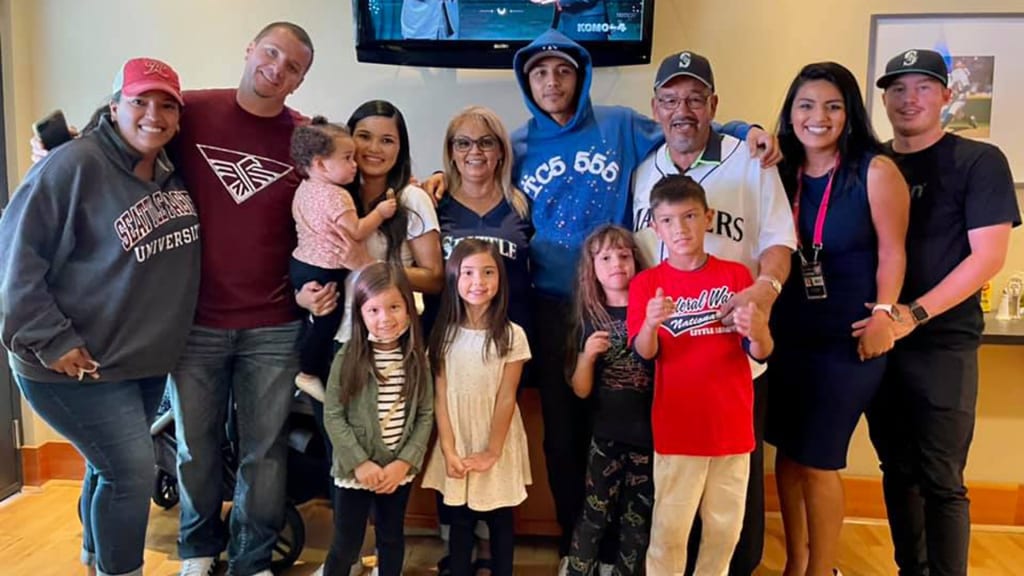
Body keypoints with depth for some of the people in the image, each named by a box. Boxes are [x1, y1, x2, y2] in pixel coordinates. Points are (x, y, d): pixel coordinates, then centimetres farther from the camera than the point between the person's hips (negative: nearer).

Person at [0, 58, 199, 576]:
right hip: (77, 364, -7)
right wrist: (51, 342, -20)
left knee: (110, 466, 22)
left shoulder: (174, 174, 3)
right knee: (132, 472, -5)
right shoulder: (75, 165, -18)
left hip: (145, 362, 7)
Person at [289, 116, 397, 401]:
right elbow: (355, 233, -26)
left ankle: (311, 368, 33)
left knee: (319, 321, 21)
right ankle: (310, 374, 17)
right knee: (326, 323, 6)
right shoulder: (336, 196, -23)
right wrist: (380, 212, -16)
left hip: (302, 262, 10)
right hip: (325, 272, -10)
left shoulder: (304, 188, 8)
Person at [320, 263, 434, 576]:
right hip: (355, 471, -3)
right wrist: (359, 462, -16)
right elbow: (333, 416, -11)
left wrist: (405, 461, -12)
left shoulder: (417, 359, -5)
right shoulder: (347, 359, -13)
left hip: (399, 470, 3)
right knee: (346, 545, 7)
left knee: (392, 539, 20)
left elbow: (426, 415, -3)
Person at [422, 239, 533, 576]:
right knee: (460, 521, 14)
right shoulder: (444, 333, -3)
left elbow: (506, 399, -9)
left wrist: (491, 452, -10)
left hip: (497, 444, -2)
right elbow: (441, 396, -4)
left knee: (500, 521, 12)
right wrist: (449, 450, -10)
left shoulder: (512, 336, -10)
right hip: (456, 443, 2)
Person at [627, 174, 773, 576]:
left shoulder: (736, 275, 0)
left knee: (726, 527, 14)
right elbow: (645, 354, -11)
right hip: (678, 427, -2)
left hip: (732, 425, 2)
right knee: (669, 528, 3)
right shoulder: (646, 283, -2)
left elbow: (760, 354, -2)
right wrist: (650, 323, -32)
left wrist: (757, 332, -25)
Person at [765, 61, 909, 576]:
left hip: (848, 337, -4)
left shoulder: (876, 170, -10)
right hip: (788, 332, 5)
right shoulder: (783, 171, 2)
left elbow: (892, 251, -7)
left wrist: (882, 313, -15)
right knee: (787, 453, 12)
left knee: (817, 461, 2)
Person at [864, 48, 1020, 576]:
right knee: (898, 472, 13)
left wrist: (916, 314, -20)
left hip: (943, 344, -4)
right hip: (877, 341, 4)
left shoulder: (979, 161, -3)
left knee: (940, 481, 0)